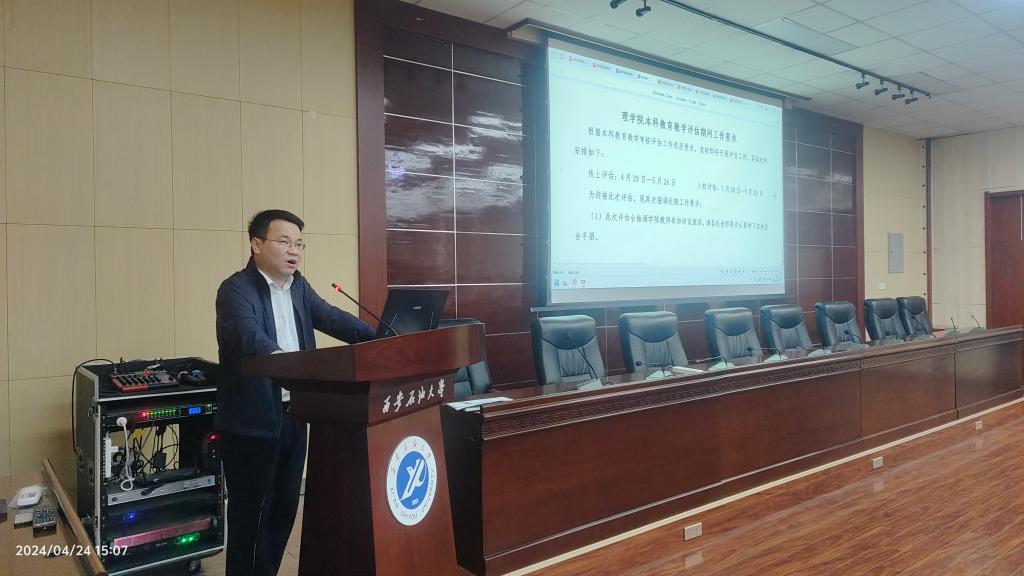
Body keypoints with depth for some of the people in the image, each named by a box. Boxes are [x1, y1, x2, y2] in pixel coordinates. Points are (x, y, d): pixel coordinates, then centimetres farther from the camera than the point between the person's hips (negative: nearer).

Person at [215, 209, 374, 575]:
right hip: (251, 422, -7)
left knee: (285, 507, 17)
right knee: (248, 513, 6)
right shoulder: (236, 289, -13)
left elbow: (332, 318, 4)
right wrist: (279, 356, -50)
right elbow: (247, 332, -31)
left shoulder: (299, 286, 11)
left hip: (294, 417, 7)